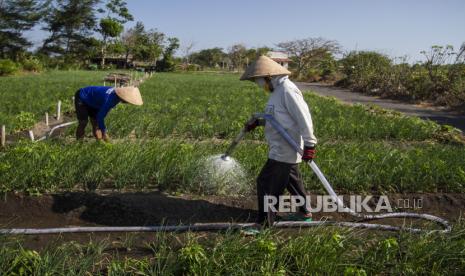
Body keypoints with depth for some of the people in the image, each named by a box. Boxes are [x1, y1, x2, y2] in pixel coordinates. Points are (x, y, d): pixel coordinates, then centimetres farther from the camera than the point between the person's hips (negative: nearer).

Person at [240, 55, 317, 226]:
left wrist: (309, 144, -25)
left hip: (283, 151, -10)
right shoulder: (277, 91, 13)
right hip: (284, 150, 10)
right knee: (292, 182, 22)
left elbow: (303, 117, -23)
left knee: (266, 184, -6)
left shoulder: (287, 90, -18)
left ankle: (264, 223, 4)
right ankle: (304, 213, 38)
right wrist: (258, 122, 20)